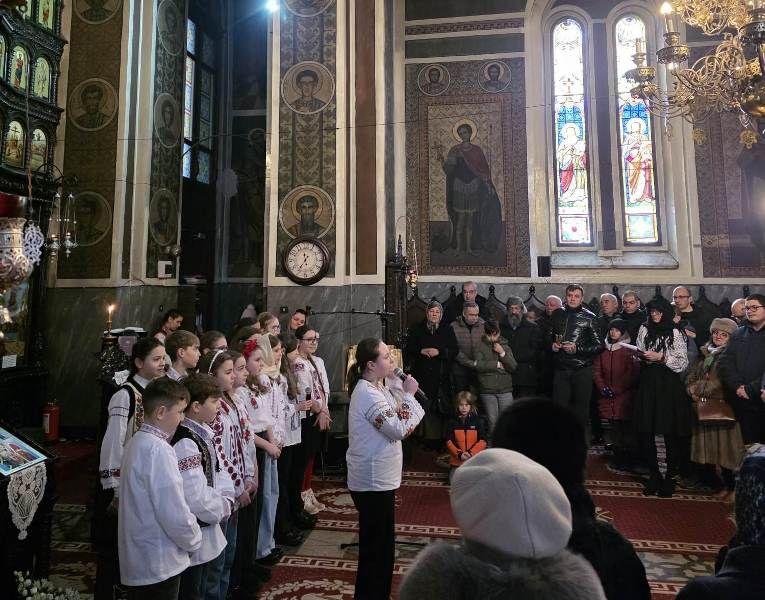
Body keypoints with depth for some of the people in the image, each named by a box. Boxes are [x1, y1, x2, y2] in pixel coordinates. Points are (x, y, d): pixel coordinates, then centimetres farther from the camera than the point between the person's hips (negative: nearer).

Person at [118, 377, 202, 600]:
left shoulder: (137, 441, 6)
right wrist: (194, 540, -7)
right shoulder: (157, 450, -25)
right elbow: (175, 513, -26)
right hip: (159, 566, -9)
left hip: (137, 561, 9)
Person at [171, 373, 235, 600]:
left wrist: (226, 498, -4)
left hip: (206, 533, 9)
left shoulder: (203, 433, 2)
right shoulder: (185, 443, -28)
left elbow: (217, 472, 12)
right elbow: (197, 499, -29)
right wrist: (223, 508, -12)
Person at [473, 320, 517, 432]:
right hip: (487, 390, -2)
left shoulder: (505, 346, 9)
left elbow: (513, 367, 2)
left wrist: (502, 353, -10)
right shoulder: (480, 347, 1)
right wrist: (497, 364, -7)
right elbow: (478, 365, -13)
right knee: (492, 421, 4)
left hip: (505, 390, 2)